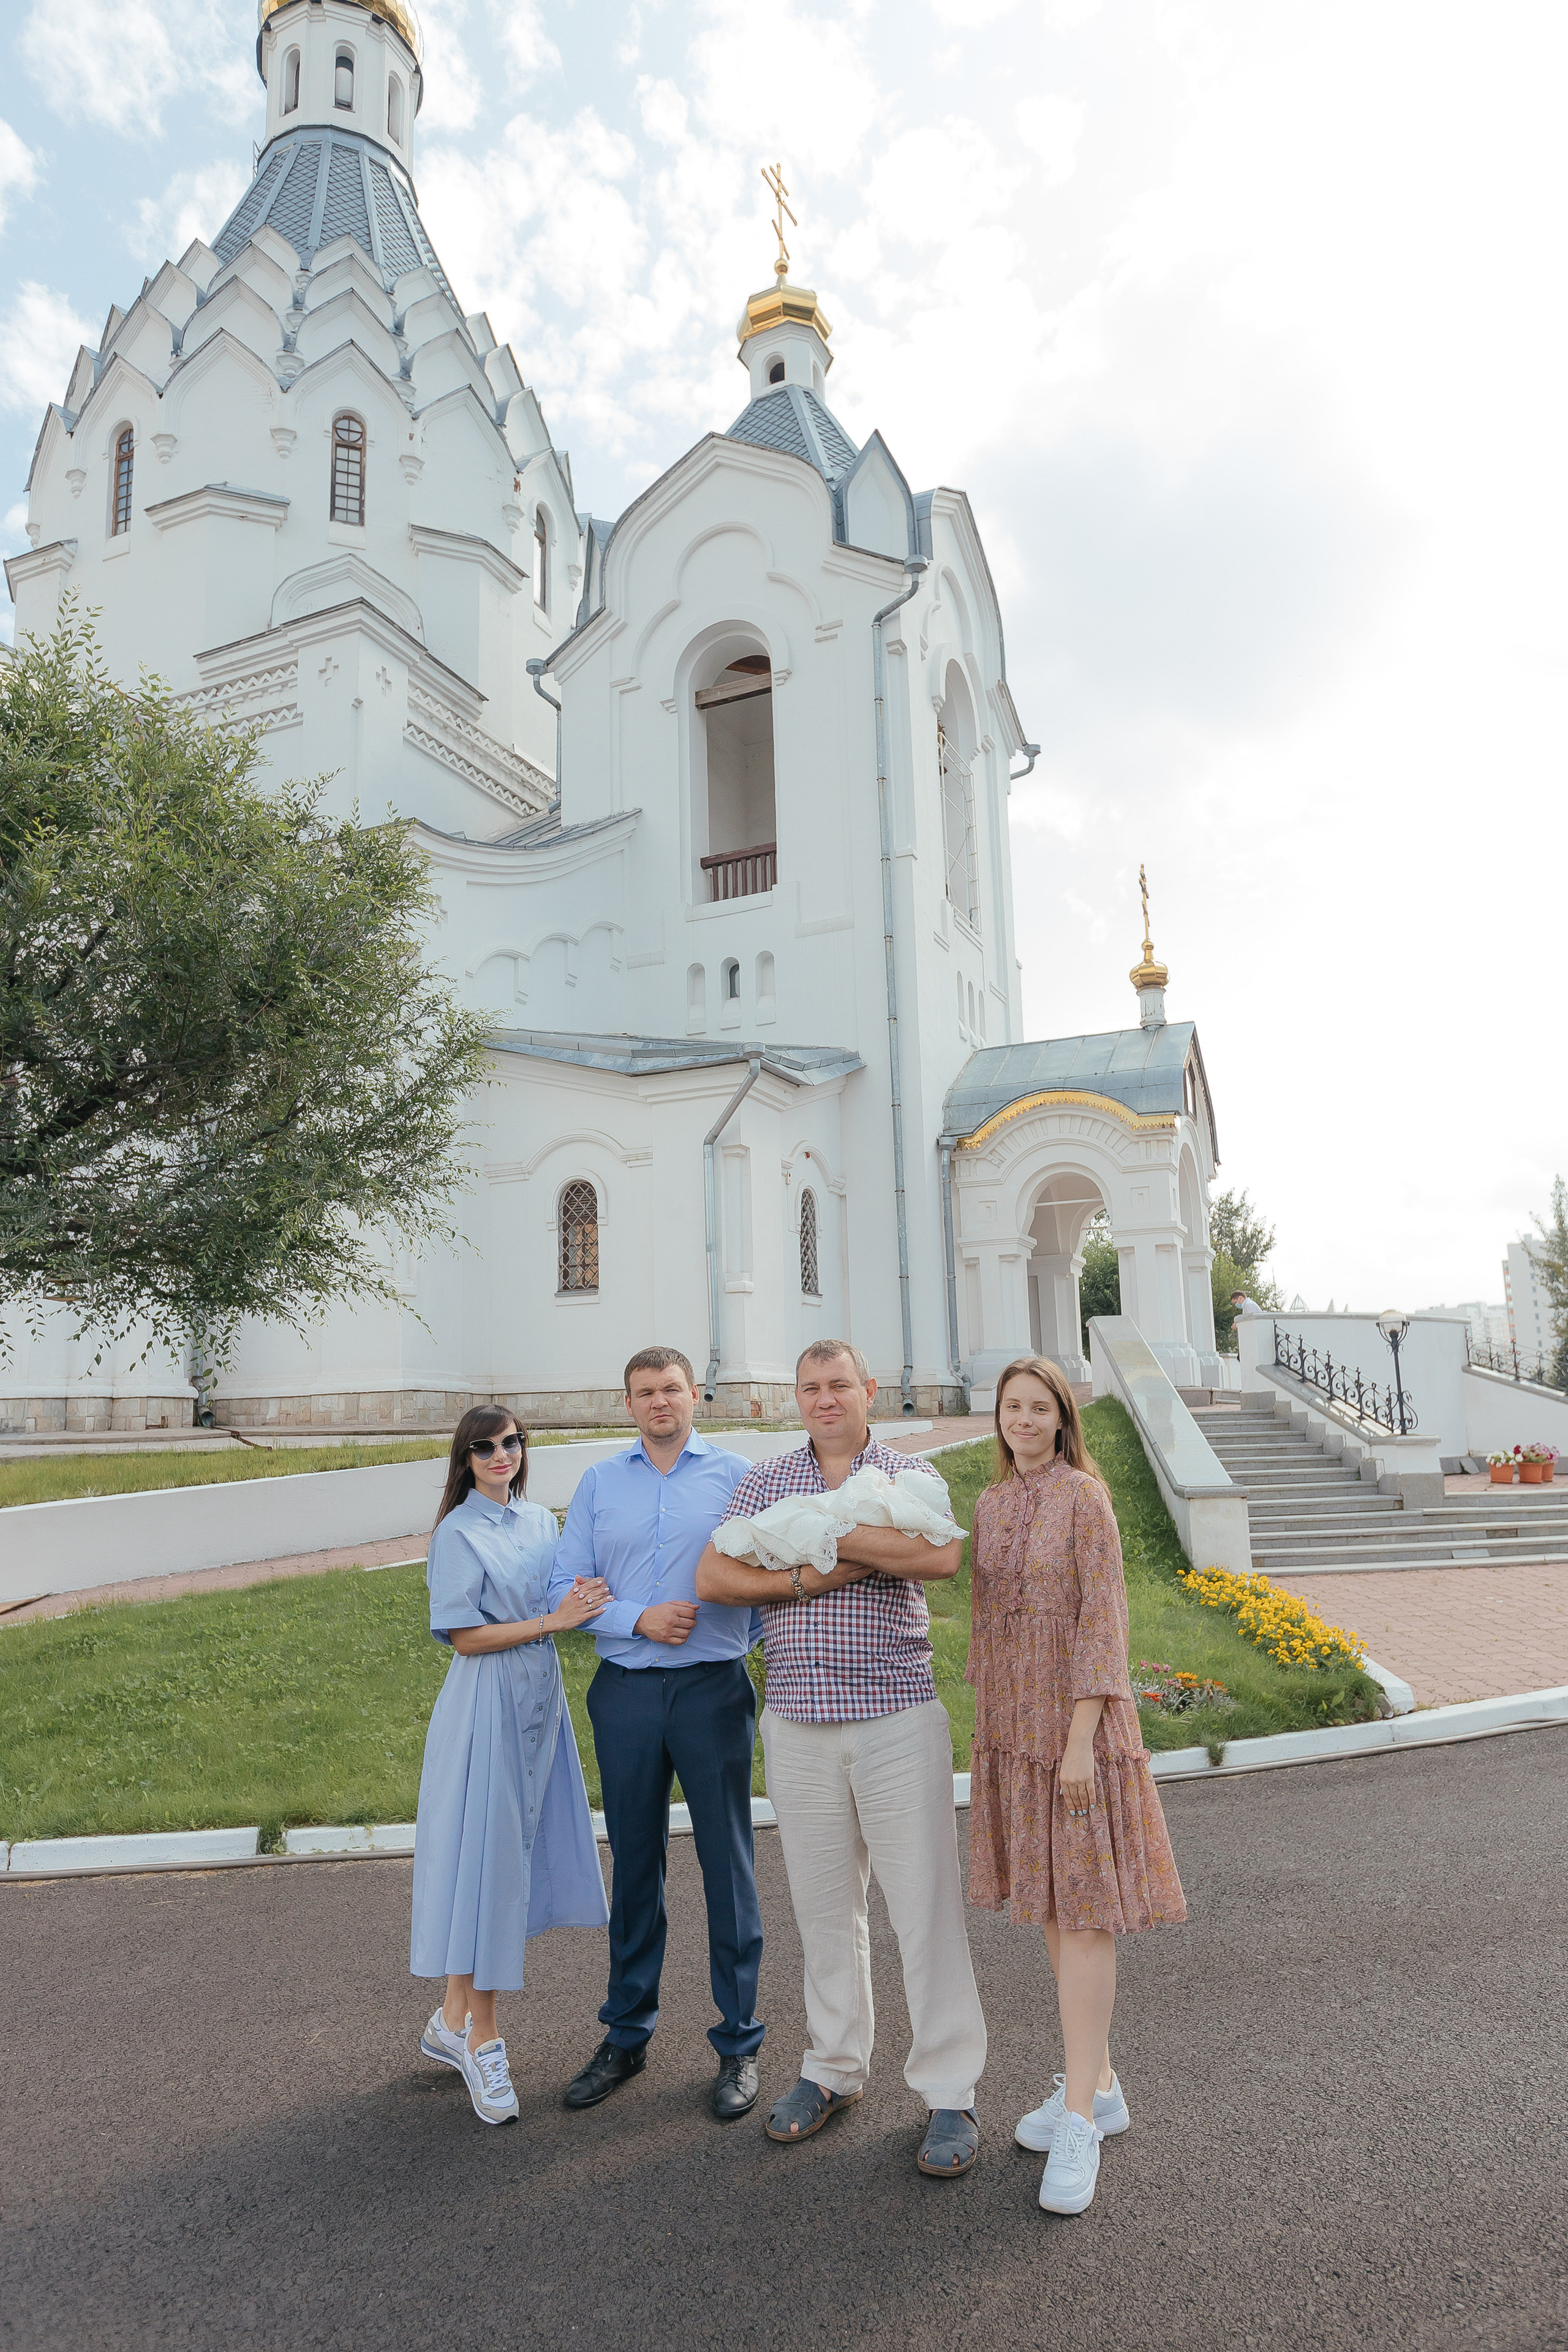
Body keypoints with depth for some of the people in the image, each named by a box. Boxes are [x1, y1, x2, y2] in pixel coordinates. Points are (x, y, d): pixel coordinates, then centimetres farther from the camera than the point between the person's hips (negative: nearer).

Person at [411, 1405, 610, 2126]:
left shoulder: (541, 1522, 10)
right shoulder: (459, 1533, -9)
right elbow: (465, 1637, -13)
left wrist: (588, 1603, -3)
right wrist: (554, 1620, -18)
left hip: (539, 1700, 7)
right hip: (485, 1705, -7)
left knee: (518, 1856, 11)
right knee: (484, 1857, -1)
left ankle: (452, 2021, 26)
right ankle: (481, 2039, 12)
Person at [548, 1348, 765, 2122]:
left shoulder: (735, 1476, 3)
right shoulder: (599, 1483, 8)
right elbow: (566, 1588, 3)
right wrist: (639, 1619, -10)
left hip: (714, 1687, -2)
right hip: (626, 1690, 2)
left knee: (727, 1867, 4)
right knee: (634, 1865, 13)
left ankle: (739, 2044, 20)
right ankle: (626, 2035, 29)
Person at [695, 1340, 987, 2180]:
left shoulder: (910, 1475, 1)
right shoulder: (763, 1481, 8)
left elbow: (942, 1555, -19)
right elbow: (713, 1577, -2)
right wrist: (814, 1577, -14)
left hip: (899, 1720, -2)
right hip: (798, 1725, 3)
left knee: (925, 1906, 1)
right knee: (822, 1906, 13)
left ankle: (949, 2090, 16)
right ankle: (835, 2068, 31)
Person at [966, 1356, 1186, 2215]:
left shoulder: (1084, 1498, -11)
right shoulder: (991, 1505, 8)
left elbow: (1102, 1623, -14)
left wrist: (1081, 1738, -18)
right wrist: (985, 1726, 13)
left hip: (1075, 1723, -6)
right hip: (1012, 1725, 7)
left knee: (1082, 1908, -2)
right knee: (1050, 1907, 14)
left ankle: (1078, 2121, 6)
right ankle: (1098, 2085, 28)